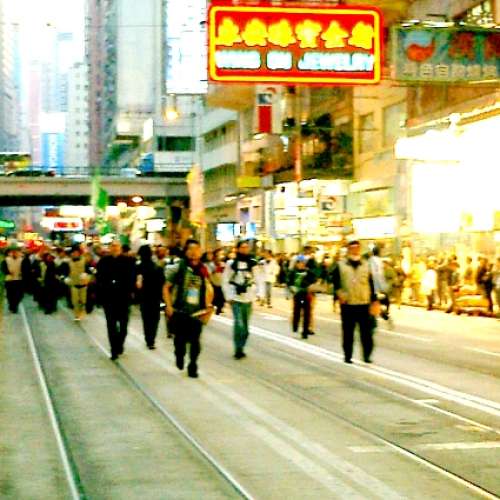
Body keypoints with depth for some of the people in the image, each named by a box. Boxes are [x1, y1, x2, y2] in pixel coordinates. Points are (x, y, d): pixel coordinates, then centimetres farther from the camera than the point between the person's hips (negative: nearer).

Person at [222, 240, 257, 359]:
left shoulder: (252, 264, 6)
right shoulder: (231, 264, -1)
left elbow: (255, 281, 9)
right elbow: (225, 281, 1)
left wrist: (253, 295, -3)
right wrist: (229, 297, -5)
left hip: (248, 300, 3)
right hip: (236, 299, -3)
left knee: (245, 326, 7)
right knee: (239, 324, -14)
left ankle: (241, 348, 19)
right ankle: (238, 349, -5)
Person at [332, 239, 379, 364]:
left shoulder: (366, 265, 10)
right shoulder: (341, 266, 4)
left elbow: (371, 284, 12)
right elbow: (335, 281, 1)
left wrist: (374, 301, 7)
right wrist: (339, 292, -18)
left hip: (364, 304, 1)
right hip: (347, 305, -1)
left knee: (366, 332, 0)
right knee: (348, 332, 6)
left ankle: (367, 356, 8)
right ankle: (347, 356, 16)